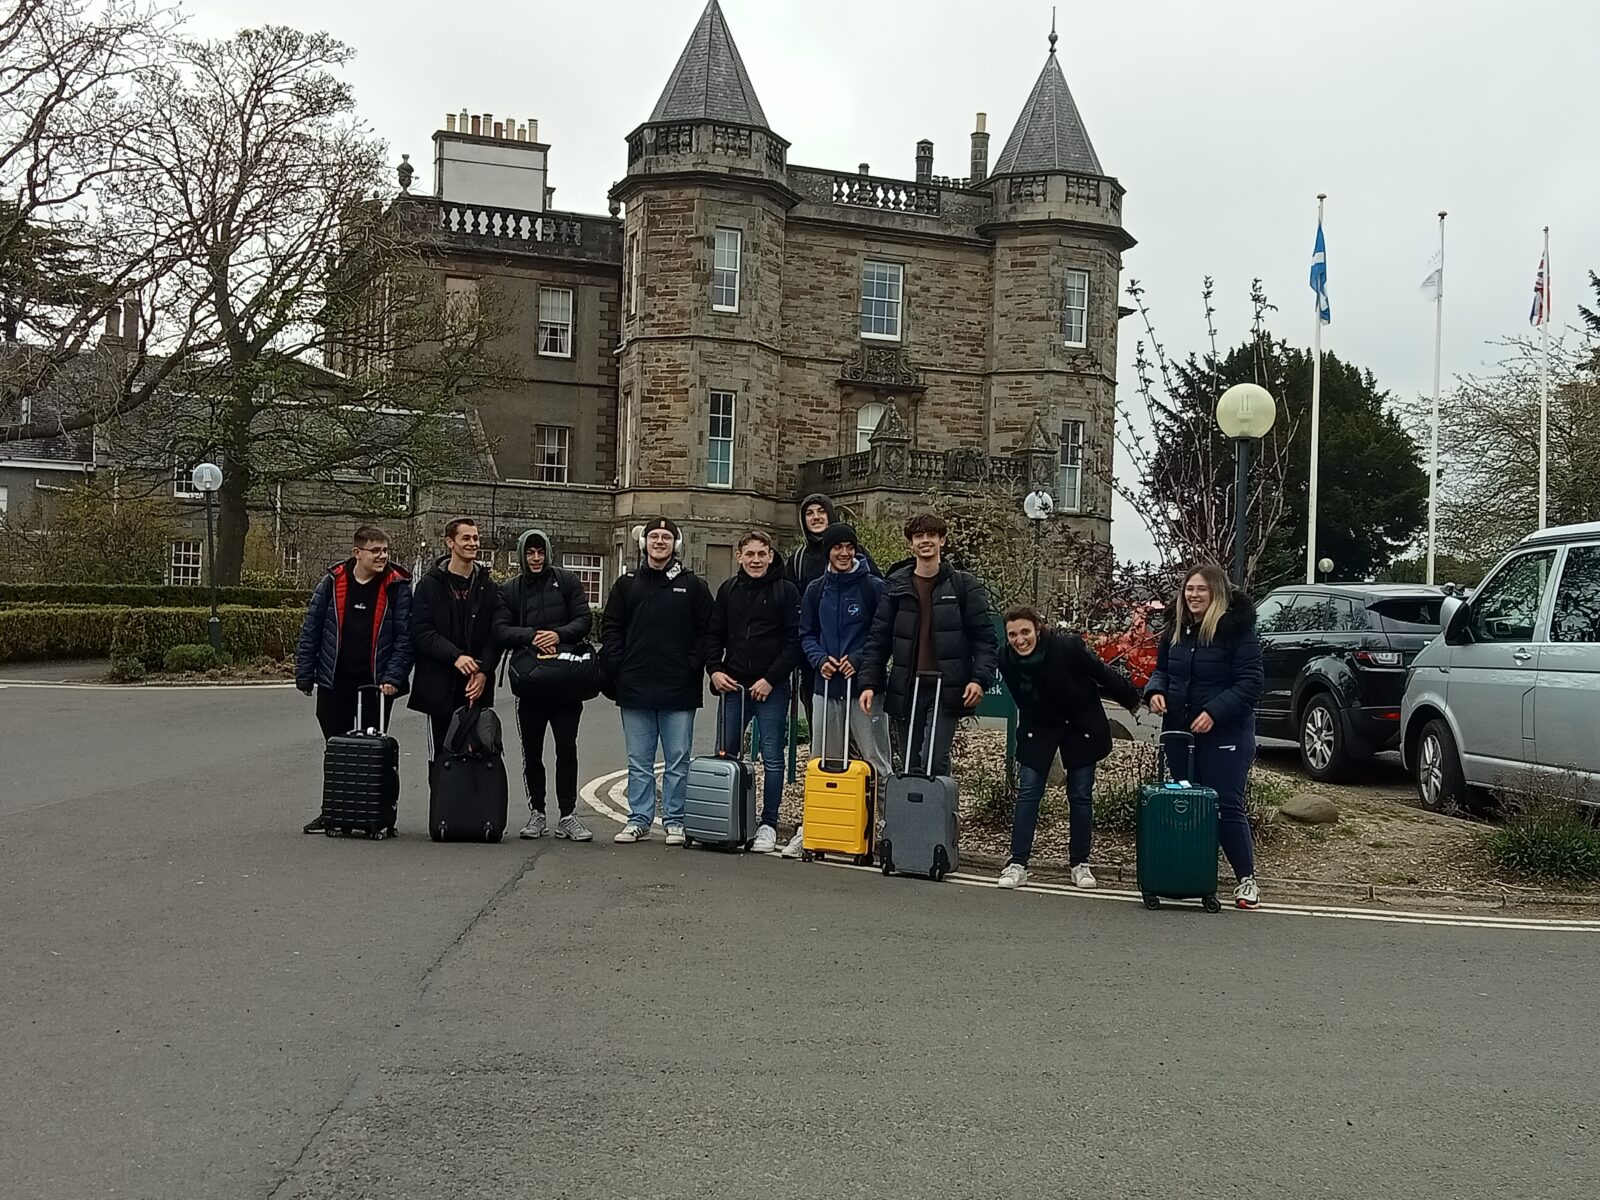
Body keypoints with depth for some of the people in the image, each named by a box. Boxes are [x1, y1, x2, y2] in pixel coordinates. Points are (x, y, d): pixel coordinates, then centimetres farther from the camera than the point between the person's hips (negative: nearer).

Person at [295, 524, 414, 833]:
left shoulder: (398, 587, -4)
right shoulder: (332, 582, 1)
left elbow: (405, 637, -6)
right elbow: (310, 630, 5)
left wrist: (393, 677, -15)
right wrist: (305, 675, 3)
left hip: (377, 685, -2)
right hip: (334, 683, 2)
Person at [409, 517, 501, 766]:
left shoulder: (488, 587, 9)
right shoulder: (430, 584, 1)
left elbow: (495, 634, 5)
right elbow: (421, 631, -7)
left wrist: (483, 671, -10)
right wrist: (455, 656, -19)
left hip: (477, 688, 2)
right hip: (440, 685, -2)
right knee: (440, 754, 4)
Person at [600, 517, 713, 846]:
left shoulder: (693, 585, 4)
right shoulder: (626, 585, 10)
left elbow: (705, 631, 3)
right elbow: (611, 629, 11)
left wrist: (692, 667, -7)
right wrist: (617, 668, -1)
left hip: (679, 690, -2)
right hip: (635, 688, 2)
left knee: (678, 761, 3)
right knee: (639, 762, 8)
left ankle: (674, 821, 11)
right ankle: (639, 819, 15)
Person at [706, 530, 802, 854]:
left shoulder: (786, 592, -1)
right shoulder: (728, 590, 10)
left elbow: (794, 641, -5)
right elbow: (714, 635, 14)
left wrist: (771, 679, -11)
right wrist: (714, 669, -1)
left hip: (772, 689, -4)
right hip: (733, 685, 4)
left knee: (772, 758, 1)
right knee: (725, 755, 7)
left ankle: (768, 824, 9)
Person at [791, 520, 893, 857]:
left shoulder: (873, 587, -2)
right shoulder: (816, 590, 11)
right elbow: (806, 634, 13)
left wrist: (859, 660, -16)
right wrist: (819, 660, -6)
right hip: (826, 686, 4)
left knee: (876, 759, -4)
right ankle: (810, 828, 18)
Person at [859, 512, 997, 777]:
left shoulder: (965, 586, 3)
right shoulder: (895, 586, 8)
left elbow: (984, 637, 0)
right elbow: (878, 639, 7)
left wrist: (979, 679, -13)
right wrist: (869, 683, -2)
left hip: (946, 690, -3)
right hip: (905, 690, 3)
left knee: (934, 762, -16)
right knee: (911, 765, 8)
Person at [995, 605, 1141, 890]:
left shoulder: (1068, 647, -30)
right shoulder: (1006, 658, -18)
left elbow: (1103, 674, -15)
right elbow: (1021, 699, -1)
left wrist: (1131, 700, -2)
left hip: (1081, 725, -2)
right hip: (1039, 726, 2)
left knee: (1081, 795, 4)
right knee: (1027, 792, -5)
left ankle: (1080, 863, 16)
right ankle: (1017, 864, -2)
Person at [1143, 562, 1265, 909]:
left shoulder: (1237, 630, -12)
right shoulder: (1176, 629, 8)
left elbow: (1250, 682, -16)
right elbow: (1162, 669, 18)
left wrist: (1215, 711, -25)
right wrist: (1155, 691, -4)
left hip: (1225, 734, -6)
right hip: (1180, 731, 6)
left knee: (1226, 806, -5)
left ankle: (1246, 878, 6)